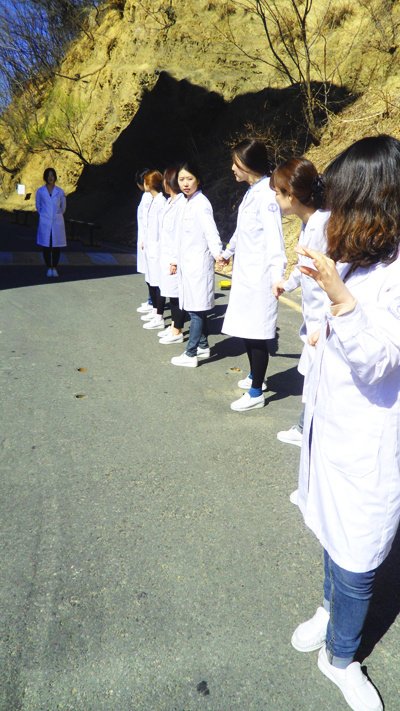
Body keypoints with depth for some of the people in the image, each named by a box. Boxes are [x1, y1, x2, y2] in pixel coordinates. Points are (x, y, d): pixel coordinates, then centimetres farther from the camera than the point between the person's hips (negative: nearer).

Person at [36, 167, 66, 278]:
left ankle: (55, 269, 12)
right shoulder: (40, 191, 1)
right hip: (45, 222, 0)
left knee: (56, 246, 2)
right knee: (46, 246, 2)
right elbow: (38, 206, 16)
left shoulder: (60, 191, 2)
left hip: (57, 222, 0)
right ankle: (49, 269, 12)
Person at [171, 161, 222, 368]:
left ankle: (190, 354, 0)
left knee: (196, 310, -5)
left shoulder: (201, 203, -11)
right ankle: (203, 346, 25)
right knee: (196, 309, 14)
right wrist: (176, 261, 23)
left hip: (198, 265, -9)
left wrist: (217, 253, -37)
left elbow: (210, 232, -22)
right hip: (187, 264, 9)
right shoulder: (187, 203, 14)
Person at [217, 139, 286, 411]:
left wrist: (277, 275, -34)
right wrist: (229, 251, 42)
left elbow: (274, 236, -24)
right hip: (245, 272, 9)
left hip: (259, 276, -9)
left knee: (256, 334, -2)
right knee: (246, 330, 16)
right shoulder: (252, 191, 14)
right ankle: (255, 377, 34)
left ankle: (256, 393, 9)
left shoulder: (266, 193, -14)